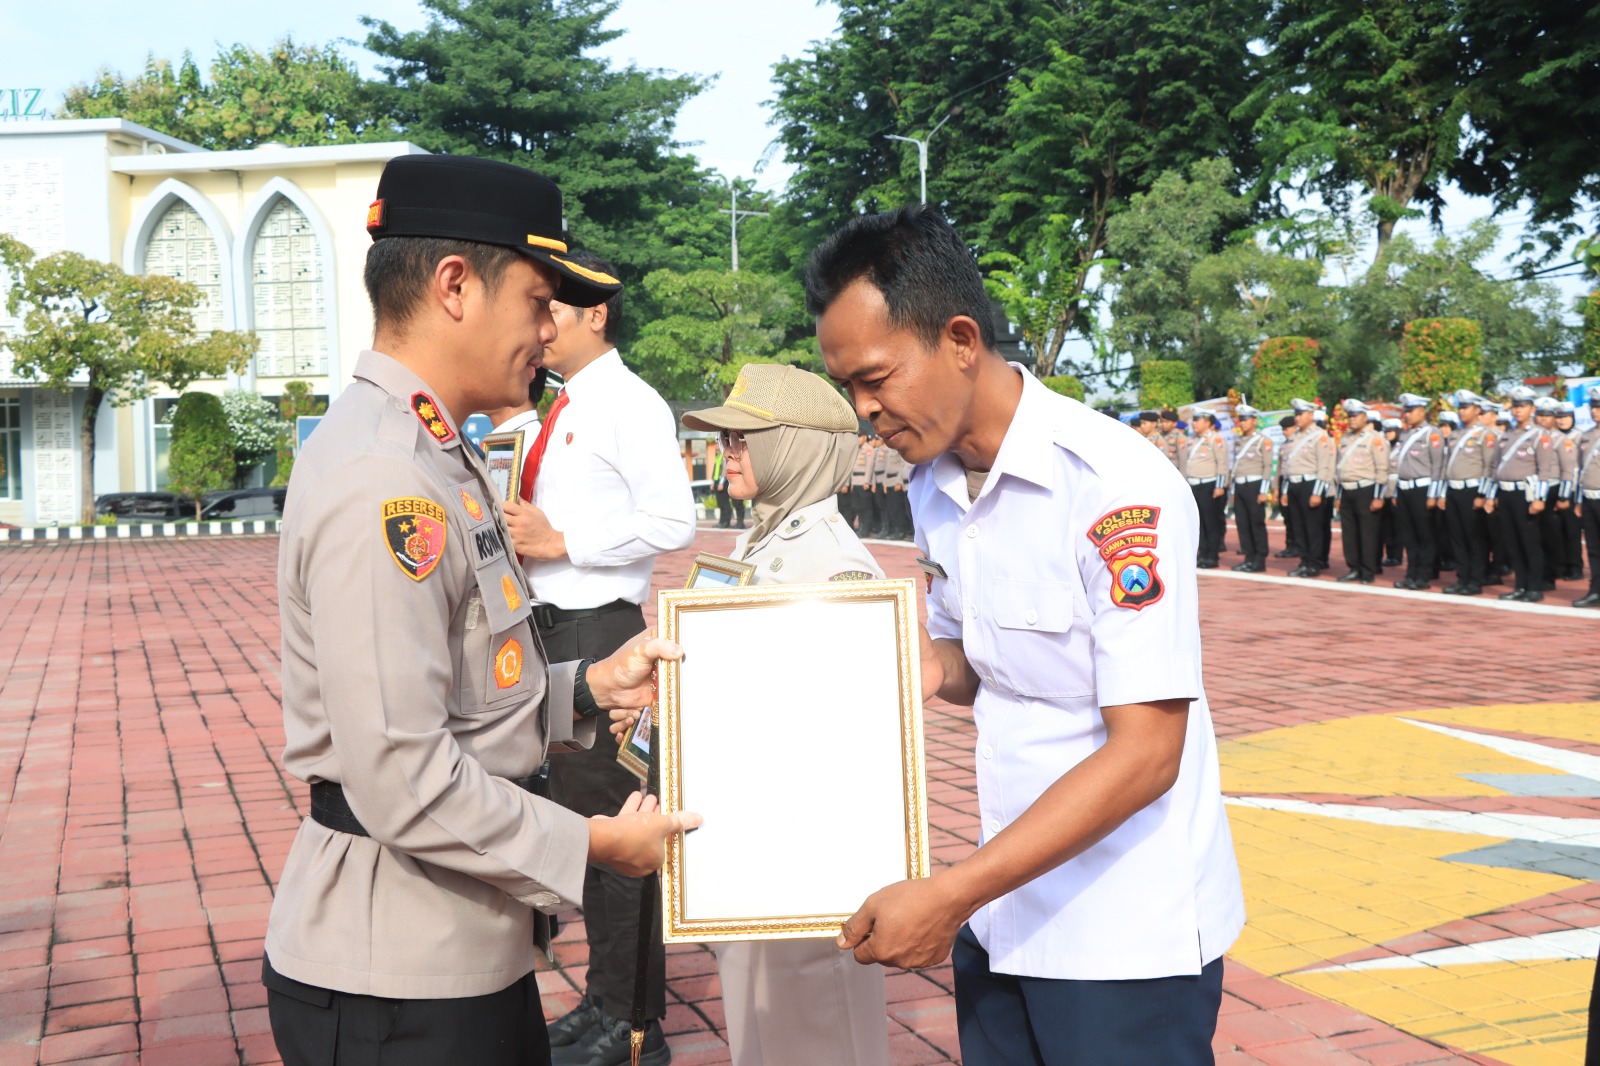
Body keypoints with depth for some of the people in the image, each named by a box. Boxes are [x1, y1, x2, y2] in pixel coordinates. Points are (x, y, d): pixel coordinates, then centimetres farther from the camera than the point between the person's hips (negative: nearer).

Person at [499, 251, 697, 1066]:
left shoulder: (629, 405, -12)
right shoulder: (566, 410, 15)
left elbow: (673, 523, -20)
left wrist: (559, 541, -18)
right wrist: (525, 533, 3)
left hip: (601, 633, -10)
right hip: (554, 631, 10)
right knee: (576, 813, 16)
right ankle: (604, 998, 29)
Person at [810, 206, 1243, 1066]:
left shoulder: (1113, 487, -20)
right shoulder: (934, 488, 3)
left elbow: (1144, 754, -22)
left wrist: (950, 894, -23)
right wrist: (927, 666, -6)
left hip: (1124, 939, -7)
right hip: (1001, 914, 7)